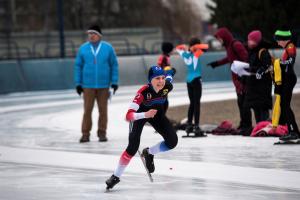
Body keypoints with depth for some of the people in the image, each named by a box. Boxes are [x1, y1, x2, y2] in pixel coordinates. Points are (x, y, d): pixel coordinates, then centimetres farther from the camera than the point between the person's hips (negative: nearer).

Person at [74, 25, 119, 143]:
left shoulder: (108, 48, 0)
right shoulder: (83, 48, 2)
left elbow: (114, 65, 2)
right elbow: (78, 66, 5)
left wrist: (114, 82, -3)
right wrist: (78, 83, 1)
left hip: (103, 85, 0)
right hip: (88, 85, 0)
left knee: (103, 110, 4)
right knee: (87, 110, -2)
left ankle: (102, 133, 12)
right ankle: (85, 134, 2)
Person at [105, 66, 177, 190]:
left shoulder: (167, 87, -28)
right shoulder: (143, 92, -39)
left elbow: (169, 77, 0)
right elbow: (128, 116, -45)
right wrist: (145, 114, -60)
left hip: (157, 112, 4)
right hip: (140, 114, -4)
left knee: (172, 141, -10)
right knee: (133, 147, -19)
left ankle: (149, 153, 18)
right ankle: (116, 176, -3)